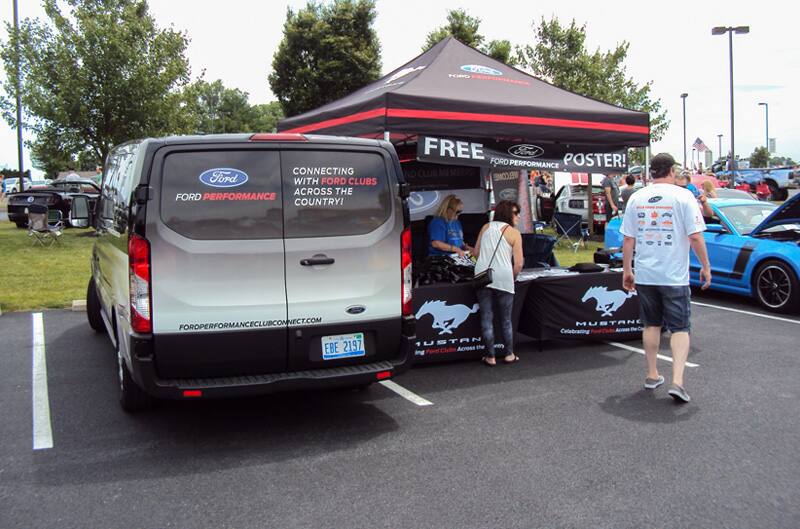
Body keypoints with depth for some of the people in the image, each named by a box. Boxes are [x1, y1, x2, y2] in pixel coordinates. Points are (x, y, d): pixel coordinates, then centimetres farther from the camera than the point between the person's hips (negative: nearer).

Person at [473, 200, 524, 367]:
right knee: (506, 319, 11)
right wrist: (511, 277, 10)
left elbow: (476, 252, 16)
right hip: (503, 278, -3)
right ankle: (509, 355, 20)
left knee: (486, 318, 7)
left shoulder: (486, 227, 12)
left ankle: (490, 357, 11)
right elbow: (518, 263, -6)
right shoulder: (514, 233, 0)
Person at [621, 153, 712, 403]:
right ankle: (677, 381, -9)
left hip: (645, 275, 4)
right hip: (674, 276, -3)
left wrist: (626, 270, 14)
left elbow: (628, 239, 6)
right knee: (680, 328, 4)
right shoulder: (682, 196, -7)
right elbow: (695, 236, -11)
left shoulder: (636, 197, 4)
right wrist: (705, 267, 0)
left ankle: (652, 375, 25)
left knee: (651, 325, 18)